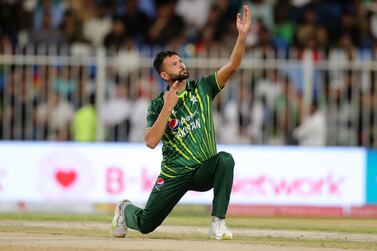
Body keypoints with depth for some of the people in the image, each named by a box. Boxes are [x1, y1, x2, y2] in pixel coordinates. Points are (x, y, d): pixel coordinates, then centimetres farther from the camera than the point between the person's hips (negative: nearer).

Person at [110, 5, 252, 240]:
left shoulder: (202, 89, 1)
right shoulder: (158, 106, -4)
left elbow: (233, 66, -11)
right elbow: (151, 142, -18)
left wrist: (242, 34, -25)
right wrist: (168, 108, -23)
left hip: (204, 172, 1)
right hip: (174, 175, -1)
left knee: (225, 160, -33)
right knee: (145, 225, 5)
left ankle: (218, 224, -28)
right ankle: (126, 209, 44)